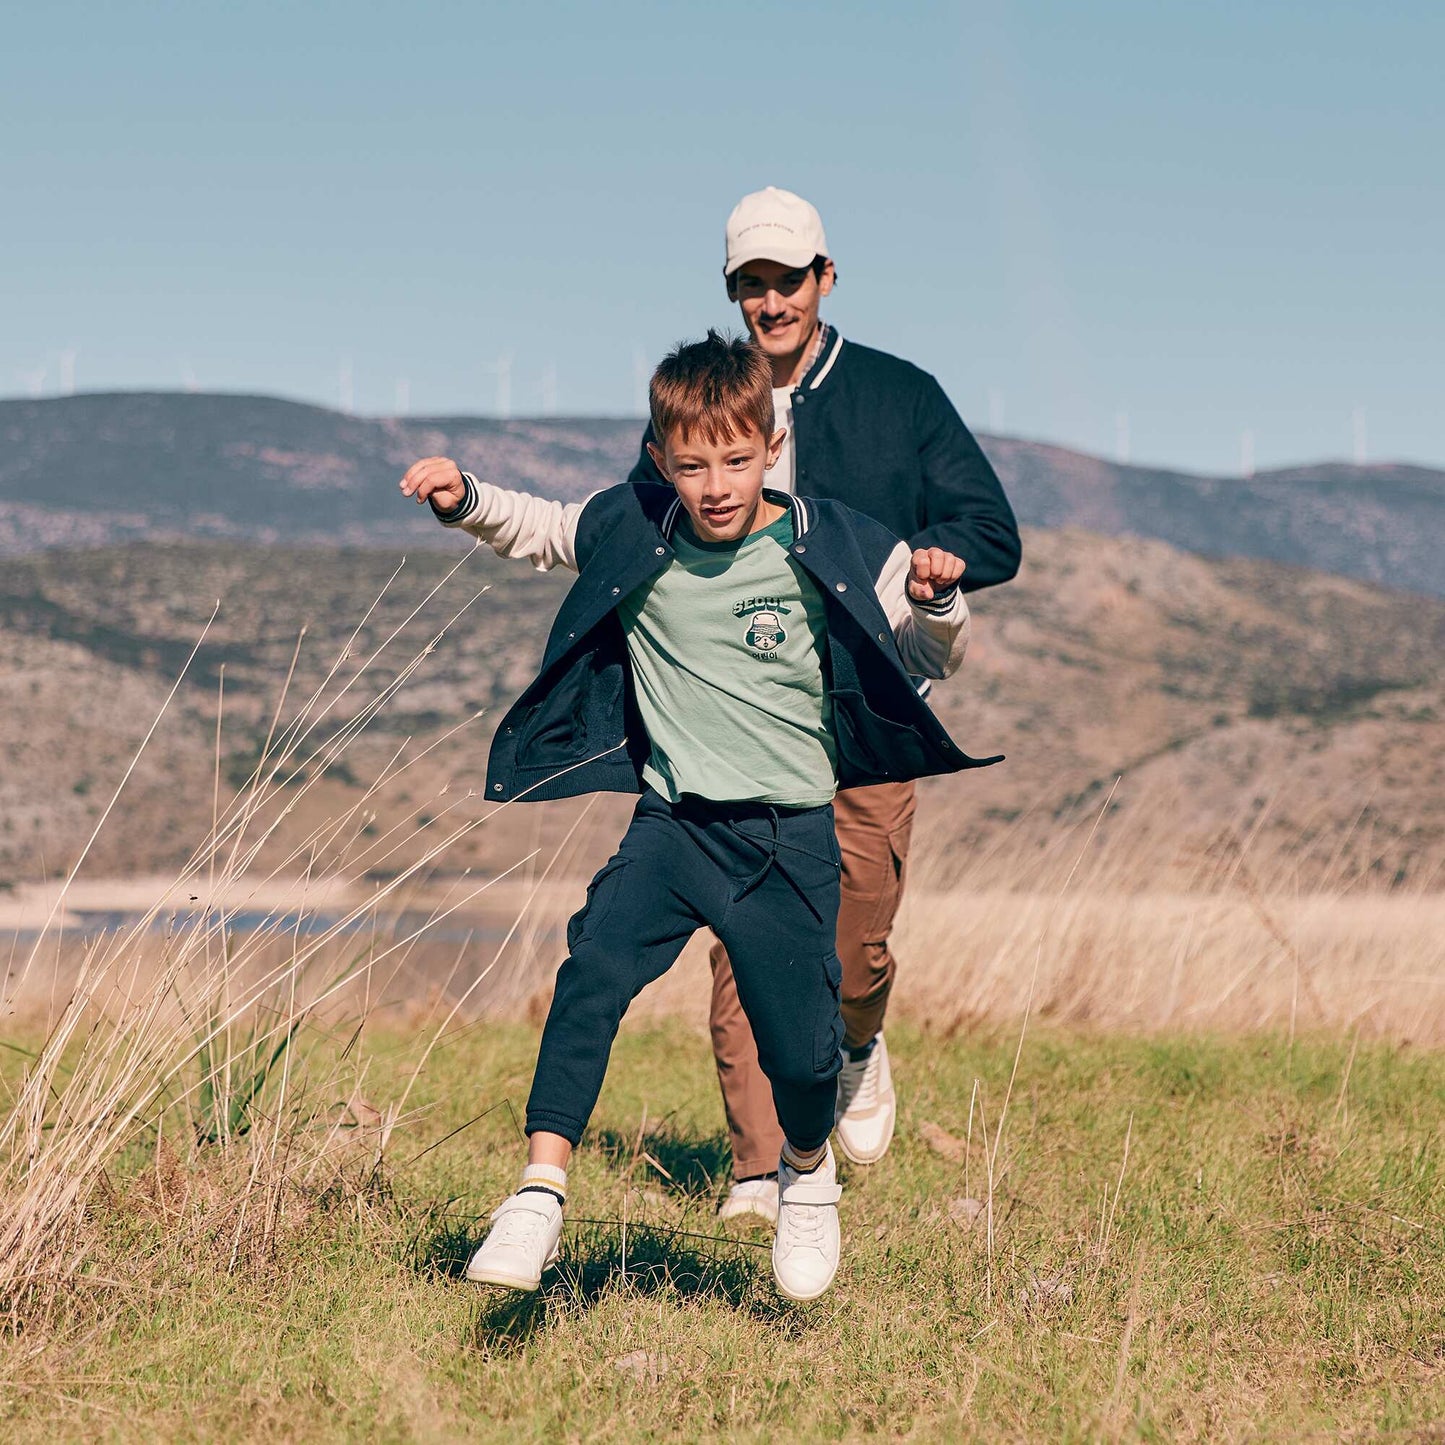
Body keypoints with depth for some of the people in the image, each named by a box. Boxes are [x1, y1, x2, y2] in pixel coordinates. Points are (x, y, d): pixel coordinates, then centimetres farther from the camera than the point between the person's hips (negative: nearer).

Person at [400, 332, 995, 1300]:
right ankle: (541, 1196, -19)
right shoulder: (630, 537, 1)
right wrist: (465, 499, 2)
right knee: (594, 968, -23)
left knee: (801, 1051, -2)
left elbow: (933, 660, 3)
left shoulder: (830, 554, -5)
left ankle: (808, 1169, 33)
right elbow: (533, 529, 20)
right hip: (673, 820, 1)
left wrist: (936, 600, -18)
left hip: (790, 836, -1)